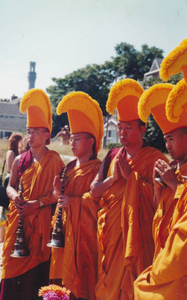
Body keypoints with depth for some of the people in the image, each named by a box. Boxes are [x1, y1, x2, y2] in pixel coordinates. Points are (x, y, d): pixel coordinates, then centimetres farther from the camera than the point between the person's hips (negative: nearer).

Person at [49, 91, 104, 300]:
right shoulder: (69, 168, 13)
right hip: (64, 230, 7)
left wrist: (74, 201, -17)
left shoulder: (97, 169, -8)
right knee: (64, 279, 8)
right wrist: (58, 192, -5)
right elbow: (60, 200, 15)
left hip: (85, 232, -6)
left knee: (81, 278, -2)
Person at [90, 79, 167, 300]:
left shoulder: (154, 158, -5)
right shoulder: (112, 156, 11)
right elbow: (94, 191, 6)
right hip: (110, 231, 5)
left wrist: (131, 175, -16)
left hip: (136, 231, -5)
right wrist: (113, 177, -10)